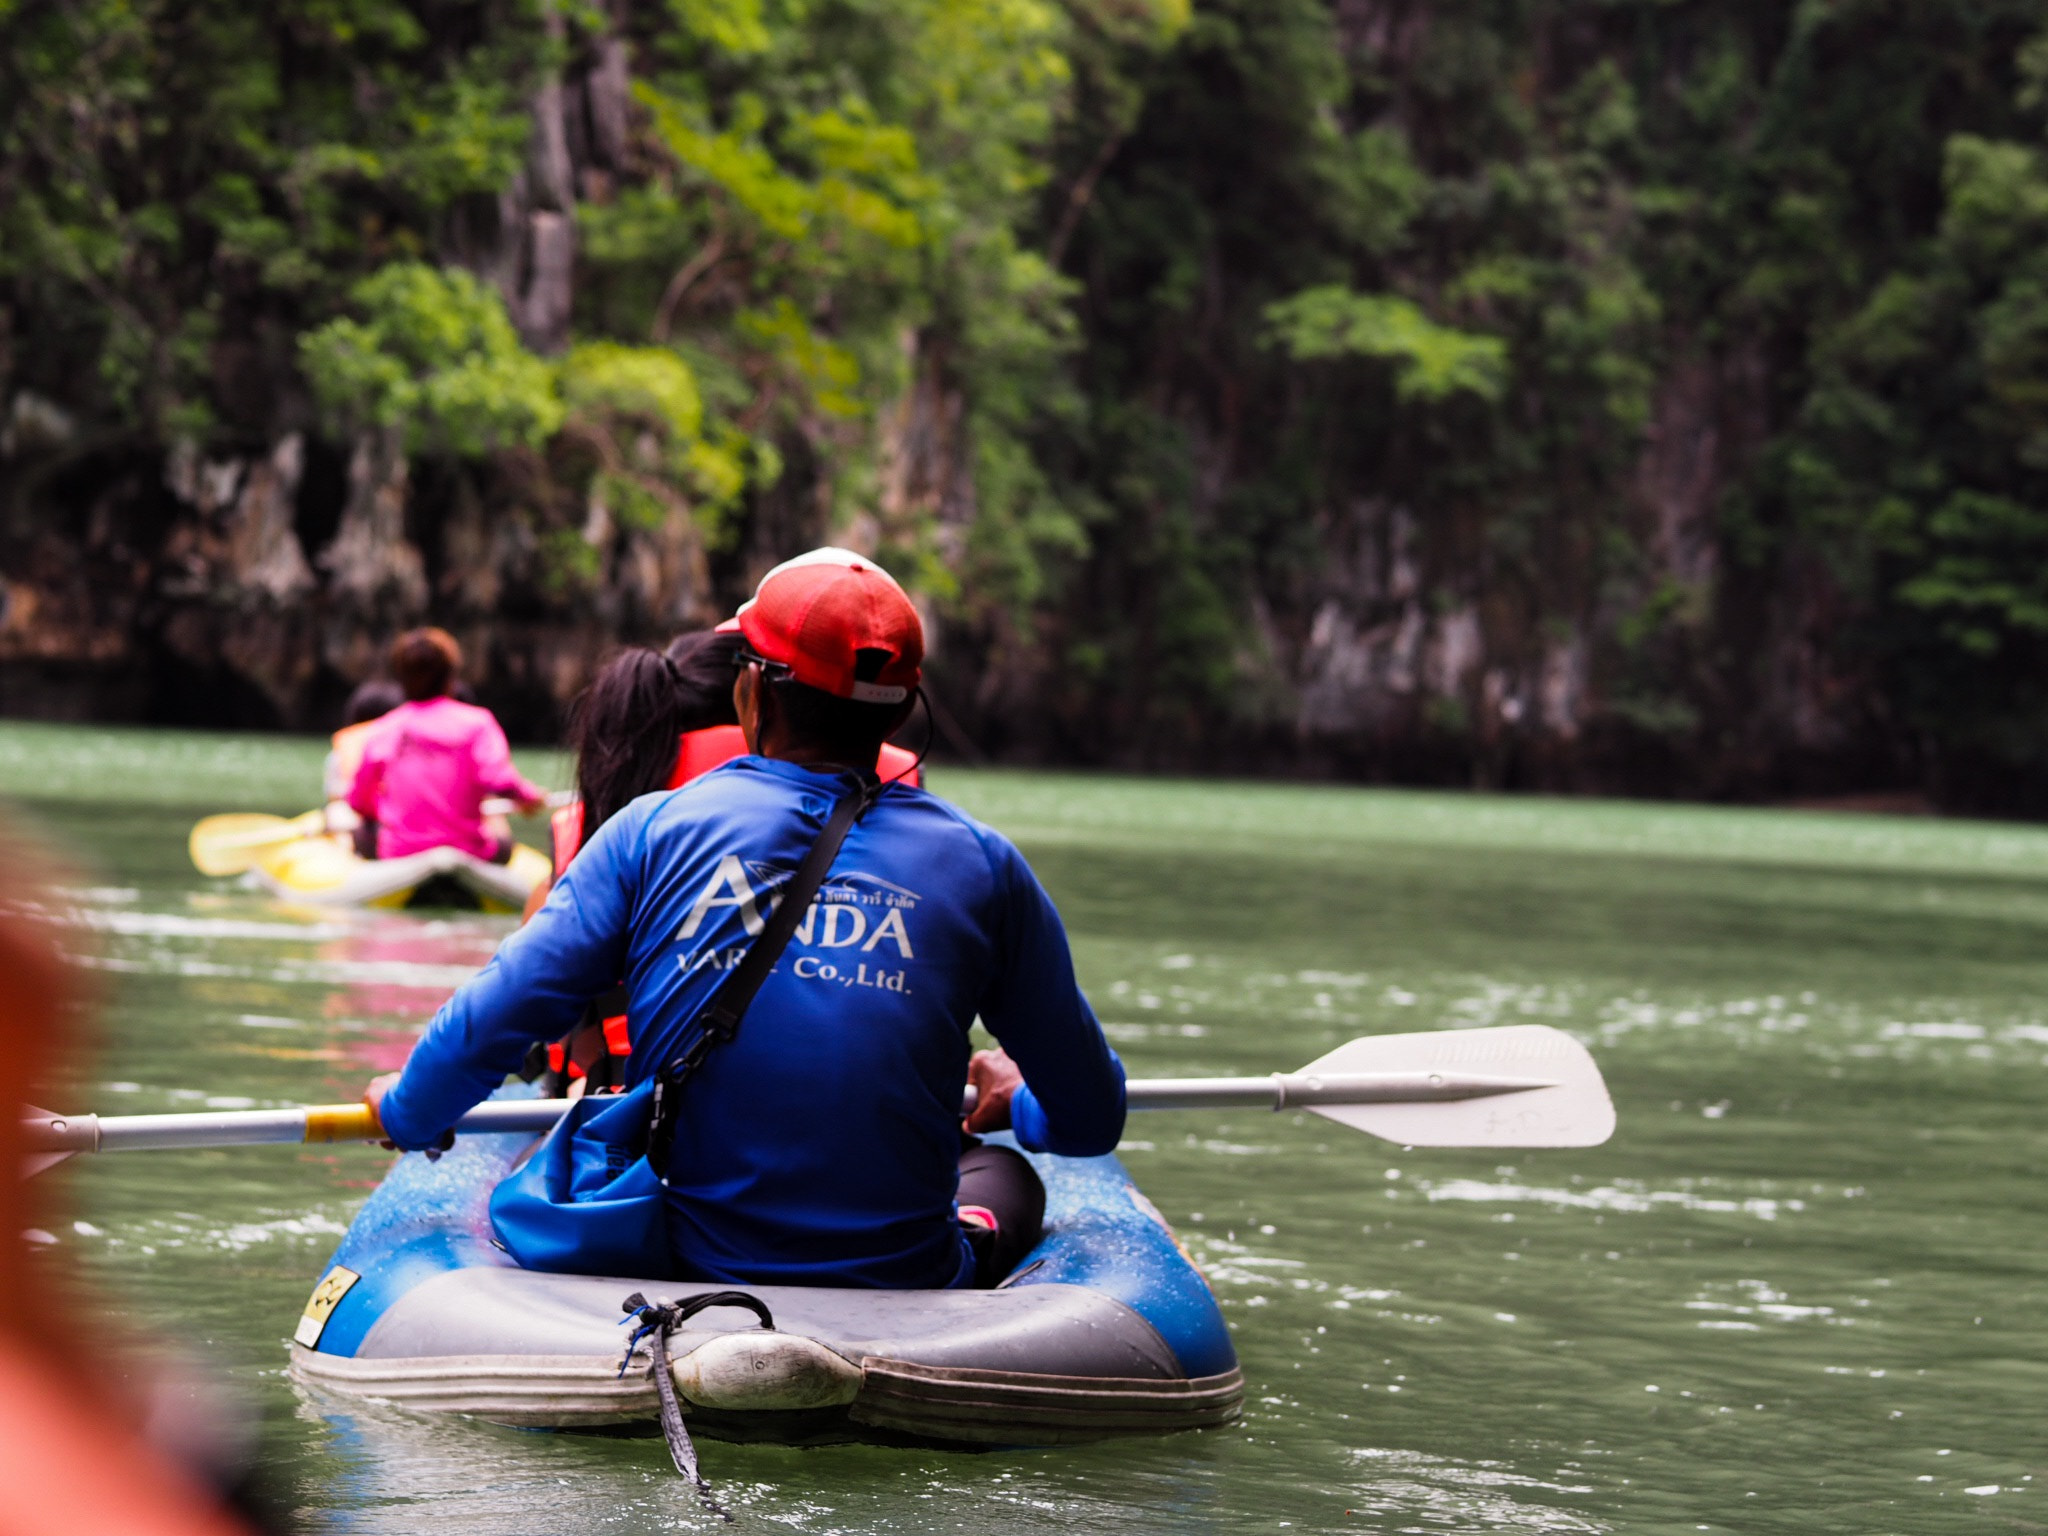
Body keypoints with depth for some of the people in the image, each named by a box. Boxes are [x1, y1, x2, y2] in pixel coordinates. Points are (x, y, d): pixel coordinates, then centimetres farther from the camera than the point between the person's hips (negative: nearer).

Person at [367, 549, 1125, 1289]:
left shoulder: (657, 831, -4)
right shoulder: (978, 864, -3)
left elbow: (493, 1019, -5)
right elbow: (1091, 1122, 4)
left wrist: (407, 1110, 17)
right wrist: (1016, 1103, 29)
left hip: (683, 1280, 0)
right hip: (909, 1287, 0)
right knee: (1001, 1173, 33)